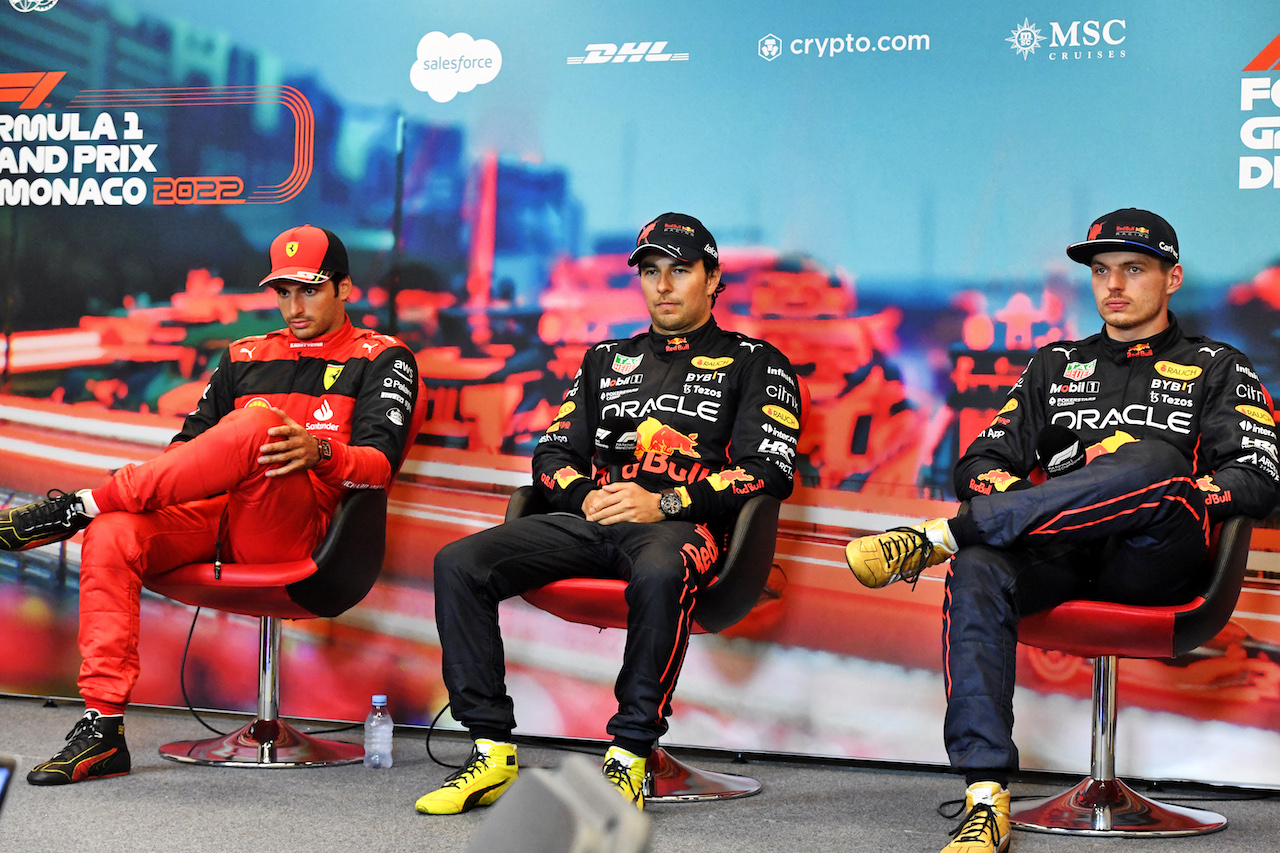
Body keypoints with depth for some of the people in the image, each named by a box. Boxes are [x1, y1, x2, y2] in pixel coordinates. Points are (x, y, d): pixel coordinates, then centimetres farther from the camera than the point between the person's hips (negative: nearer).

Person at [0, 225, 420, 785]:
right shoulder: (245, 356, 27)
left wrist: (319, 453, -24)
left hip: (296, 527, -5)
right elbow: (192, 439, 22)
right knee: (112, 536, -26)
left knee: (259, 423, -34)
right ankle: (102, 730, -26)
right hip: (210, 511, 5)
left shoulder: (382, 359, 12)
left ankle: (78, 506, -25)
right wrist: (158, 475, -2)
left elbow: (380, 464, -3)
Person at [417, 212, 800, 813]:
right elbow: (550, 455, 22)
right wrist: (585, 496, -2)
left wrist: (664, 504, -10)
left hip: (681, 524, -5)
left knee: (659, 574, -43)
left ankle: (629, 756, -32)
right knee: (458, 563, -19)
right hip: (590, 519, 5)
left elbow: (770, 470, 0)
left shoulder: (754, 363, 14)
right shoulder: (606, 359, 29)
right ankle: (492, 750, -17)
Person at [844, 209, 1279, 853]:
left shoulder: (1217, 369, 20)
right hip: (1057, 560, 2)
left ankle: (935, 538, -33)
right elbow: (979, 464, 20)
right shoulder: (1056, 365, 29)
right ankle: (986, 800, -39)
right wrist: (1027, 502, -3)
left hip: (1153, 564, -2)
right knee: (977, 571, -33)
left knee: (1154, 462, -35)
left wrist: (1166, 501, -12)